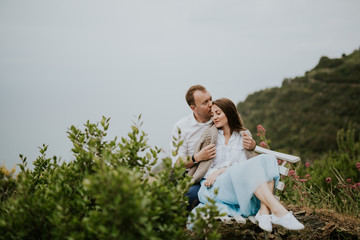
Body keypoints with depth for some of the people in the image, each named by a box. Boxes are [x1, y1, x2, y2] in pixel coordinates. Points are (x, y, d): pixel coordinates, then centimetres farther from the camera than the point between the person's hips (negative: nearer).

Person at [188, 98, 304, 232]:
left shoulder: (243, 135, 17)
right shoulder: (209, 135, 13)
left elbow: (243, 162, 2)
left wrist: (220, 171, -12)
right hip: (215, 187, -3)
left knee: (268, 160, -23)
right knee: (253, 166, -30)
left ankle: (264, 211, -41)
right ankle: (279, 212, -43)